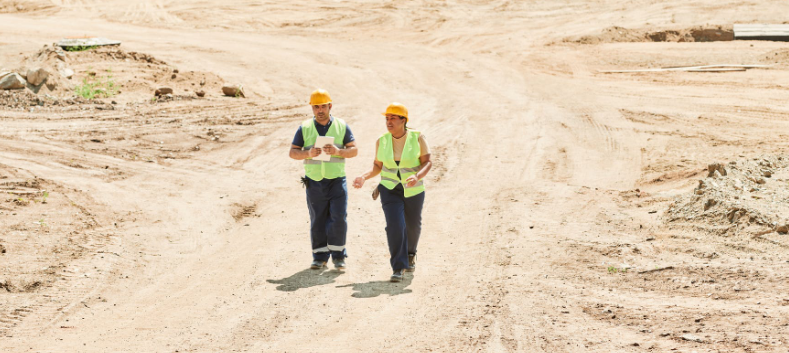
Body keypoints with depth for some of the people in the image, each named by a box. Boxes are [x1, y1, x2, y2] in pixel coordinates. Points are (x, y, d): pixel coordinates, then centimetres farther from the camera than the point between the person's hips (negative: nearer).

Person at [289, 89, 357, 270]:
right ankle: (320, 257, 12)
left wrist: (338, 151, -18)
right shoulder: (304, 128, 5)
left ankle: (338, 255, 3)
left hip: (337, 180, -1)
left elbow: (354, 150, 1)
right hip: (314, 182, 1)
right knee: (317, 221, 4)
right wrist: (308, 154, -19)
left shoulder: (342, 126, 4)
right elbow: (293, 153, 1)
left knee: (338, 218, -9)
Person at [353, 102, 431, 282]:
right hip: (390, 190, 0)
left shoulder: (417, 137, -11)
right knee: (395, 226, -17)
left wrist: (417, 177, -29)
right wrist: (364, 177, -13)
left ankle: (410, 253, 49)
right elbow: (377, 166, 5)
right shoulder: (382, 141, -4)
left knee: (413, 225, 18)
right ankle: (398, 268, -12)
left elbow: (427, 162, -10)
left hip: (413, 191, 0)